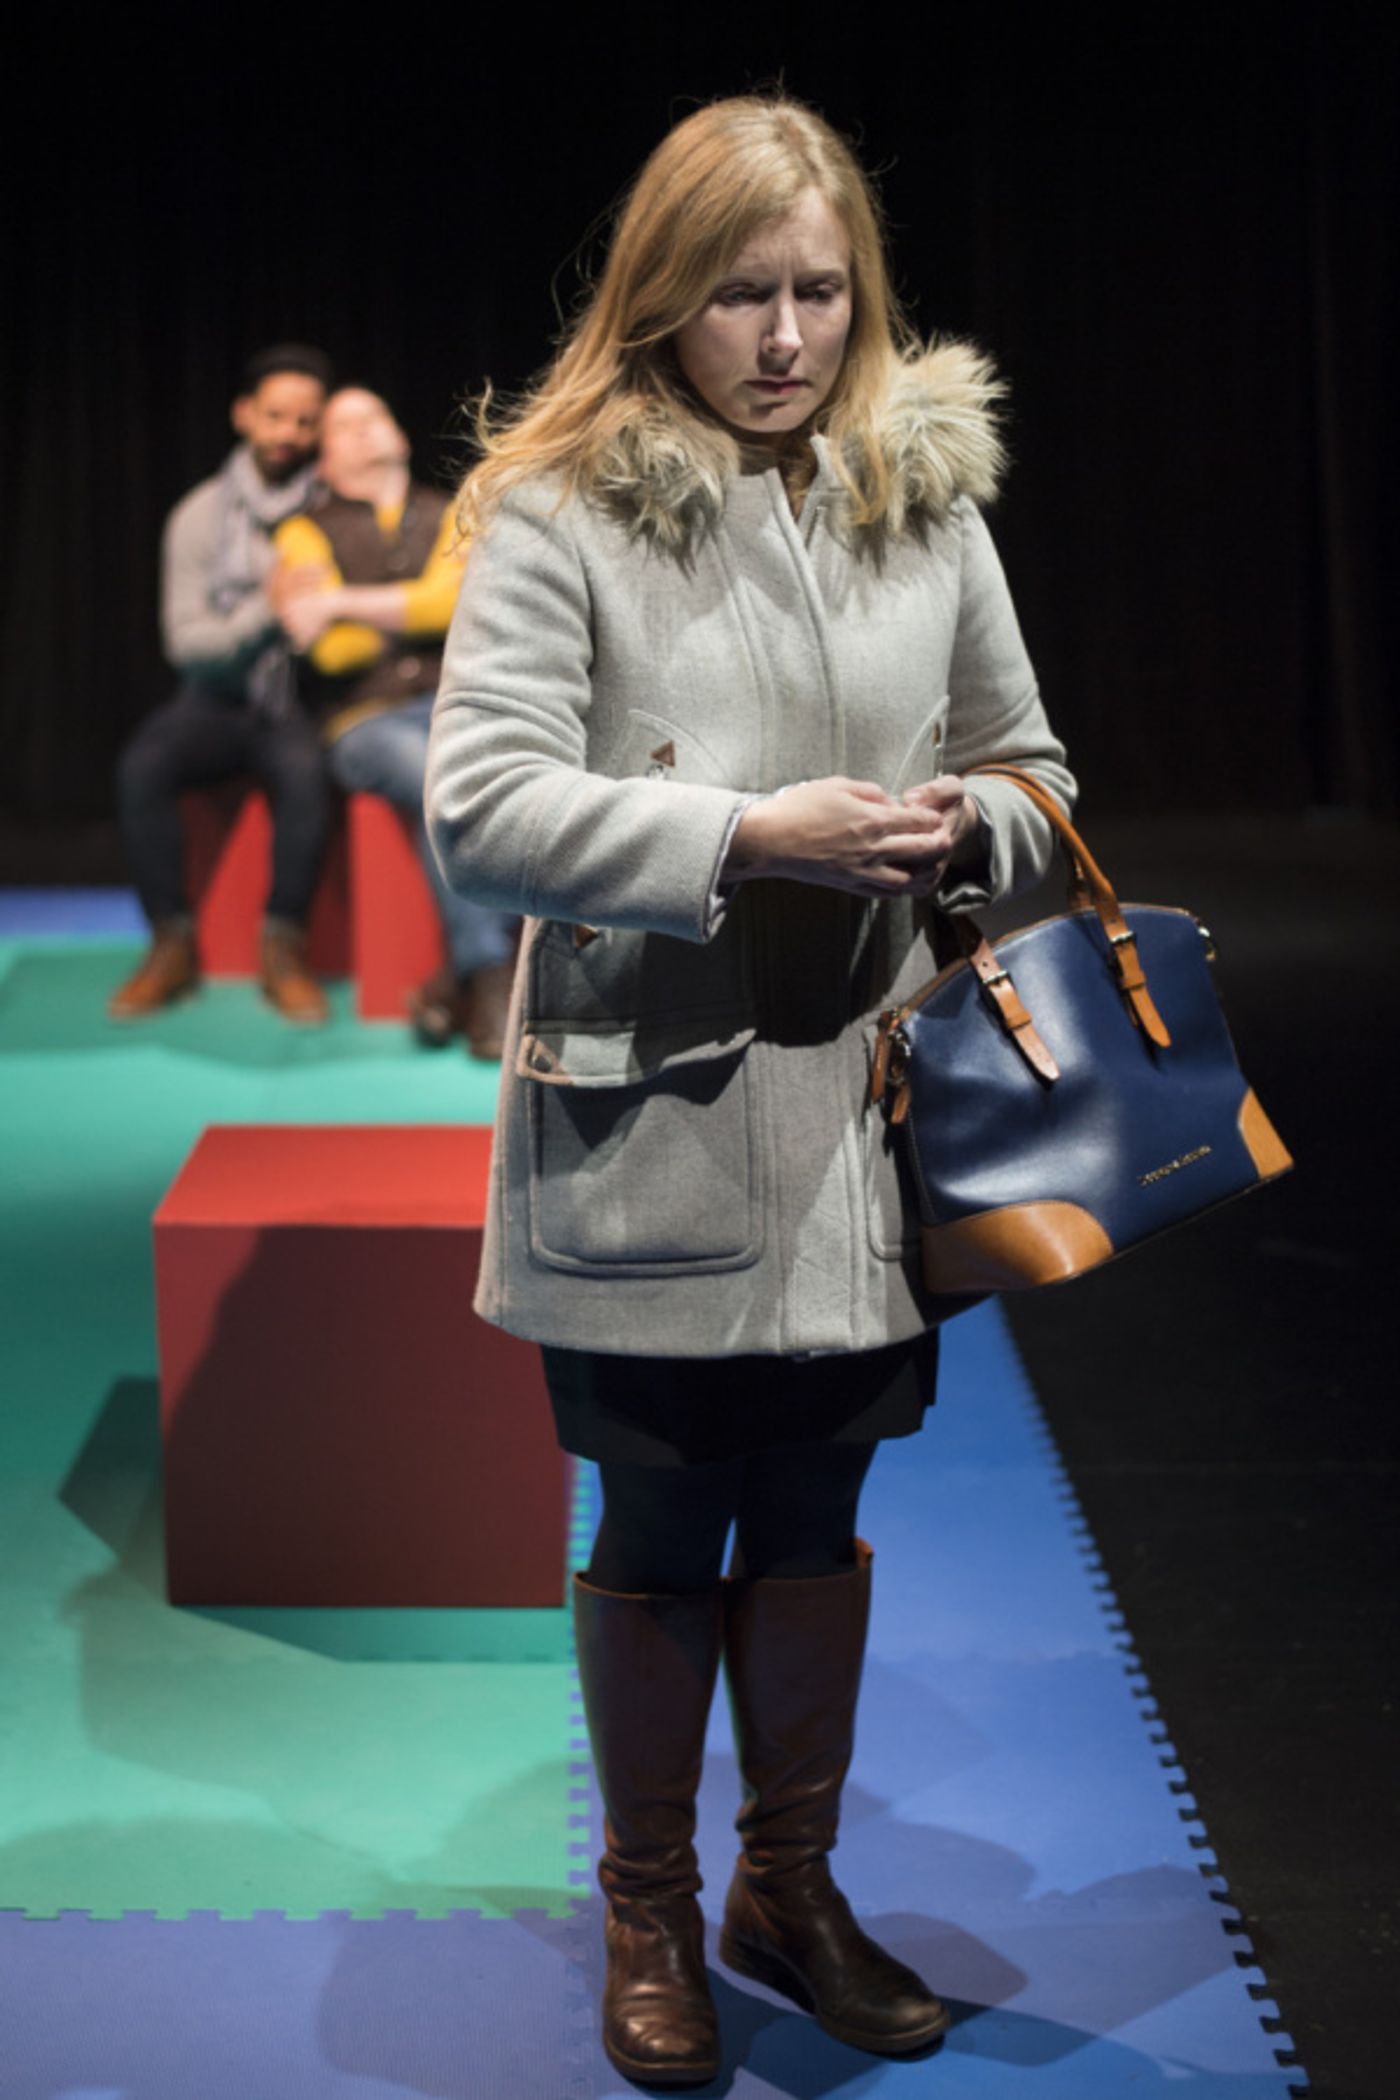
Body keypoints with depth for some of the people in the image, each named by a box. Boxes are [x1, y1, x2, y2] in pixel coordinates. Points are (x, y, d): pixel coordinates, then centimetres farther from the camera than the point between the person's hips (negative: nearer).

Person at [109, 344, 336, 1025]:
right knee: (142, 765, -28)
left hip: (298, 701, -2)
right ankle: (173, 945, -17)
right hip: (218, 695, 2)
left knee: (304, 770, -36)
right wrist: (263, 612, -20)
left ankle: (283, 949, -23)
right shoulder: (201, 515, 5)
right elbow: (184, 639, -3)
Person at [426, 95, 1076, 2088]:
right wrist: (748, 835, -22)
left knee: (815, 1518, 17)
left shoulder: (930, 497, 5)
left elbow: (1033, 774, 14)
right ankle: (649, 1913, 31)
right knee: (659, 1536, 11)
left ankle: (791, 1887, 36)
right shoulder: (560, 509, -9)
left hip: (859, 1107, 4)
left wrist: (966, 830, -9)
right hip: (649, 1119, -4)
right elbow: (480, 806, -15)